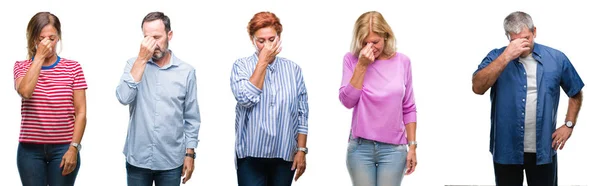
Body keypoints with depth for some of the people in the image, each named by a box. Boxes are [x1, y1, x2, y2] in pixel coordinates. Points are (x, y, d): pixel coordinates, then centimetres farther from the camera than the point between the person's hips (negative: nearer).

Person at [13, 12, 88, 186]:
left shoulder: (72, 68, 2)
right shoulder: (22, 66, 5)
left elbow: (80, 112, -1)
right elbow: (25, 91, -17)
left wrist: (74, 148, -9)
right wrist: (39, 56, -13)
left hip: (63, 148, -1)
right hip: (30, 149, 1)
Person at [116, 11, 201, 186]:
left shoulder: (186, 71, -1)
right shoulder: (134, 64, 1)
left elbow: (192, 118, 3)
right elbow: (124, 98, -16)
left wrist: (189, 154, 0)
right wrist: (142, 59, -16)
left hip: (171, 161, -1)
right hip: (138, 160, 1)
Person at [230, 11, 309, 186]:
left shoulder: (293, 69, 5)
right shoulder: (241, 66, 0)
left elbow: (302, 114, 7)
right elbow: (246, 99, -18)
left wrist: (301, 150, 1)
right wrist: (263, 61, -13)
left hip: (285, 155, 2)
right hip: (251, 155, -2)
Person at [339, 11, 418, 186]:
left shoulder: (402, 62, 1)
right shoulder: (351, 59, -1)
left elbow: (408, 109, 5)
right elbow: (347, 101, -10)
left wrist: (412, 146, 3)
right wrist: (362, 65, -16)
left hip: (394, 149, 0)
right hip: (360, 147, 0)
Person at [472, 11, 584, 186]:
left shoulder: (556, 58, 1)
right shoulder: (496, 57, -4)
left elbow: (575, 93, 14)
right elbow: (478, 88, -21)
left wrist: (569, 125, 2)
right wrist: (506, 57, -25)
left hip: (543, 149, 1)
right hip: (507, 149, -1)